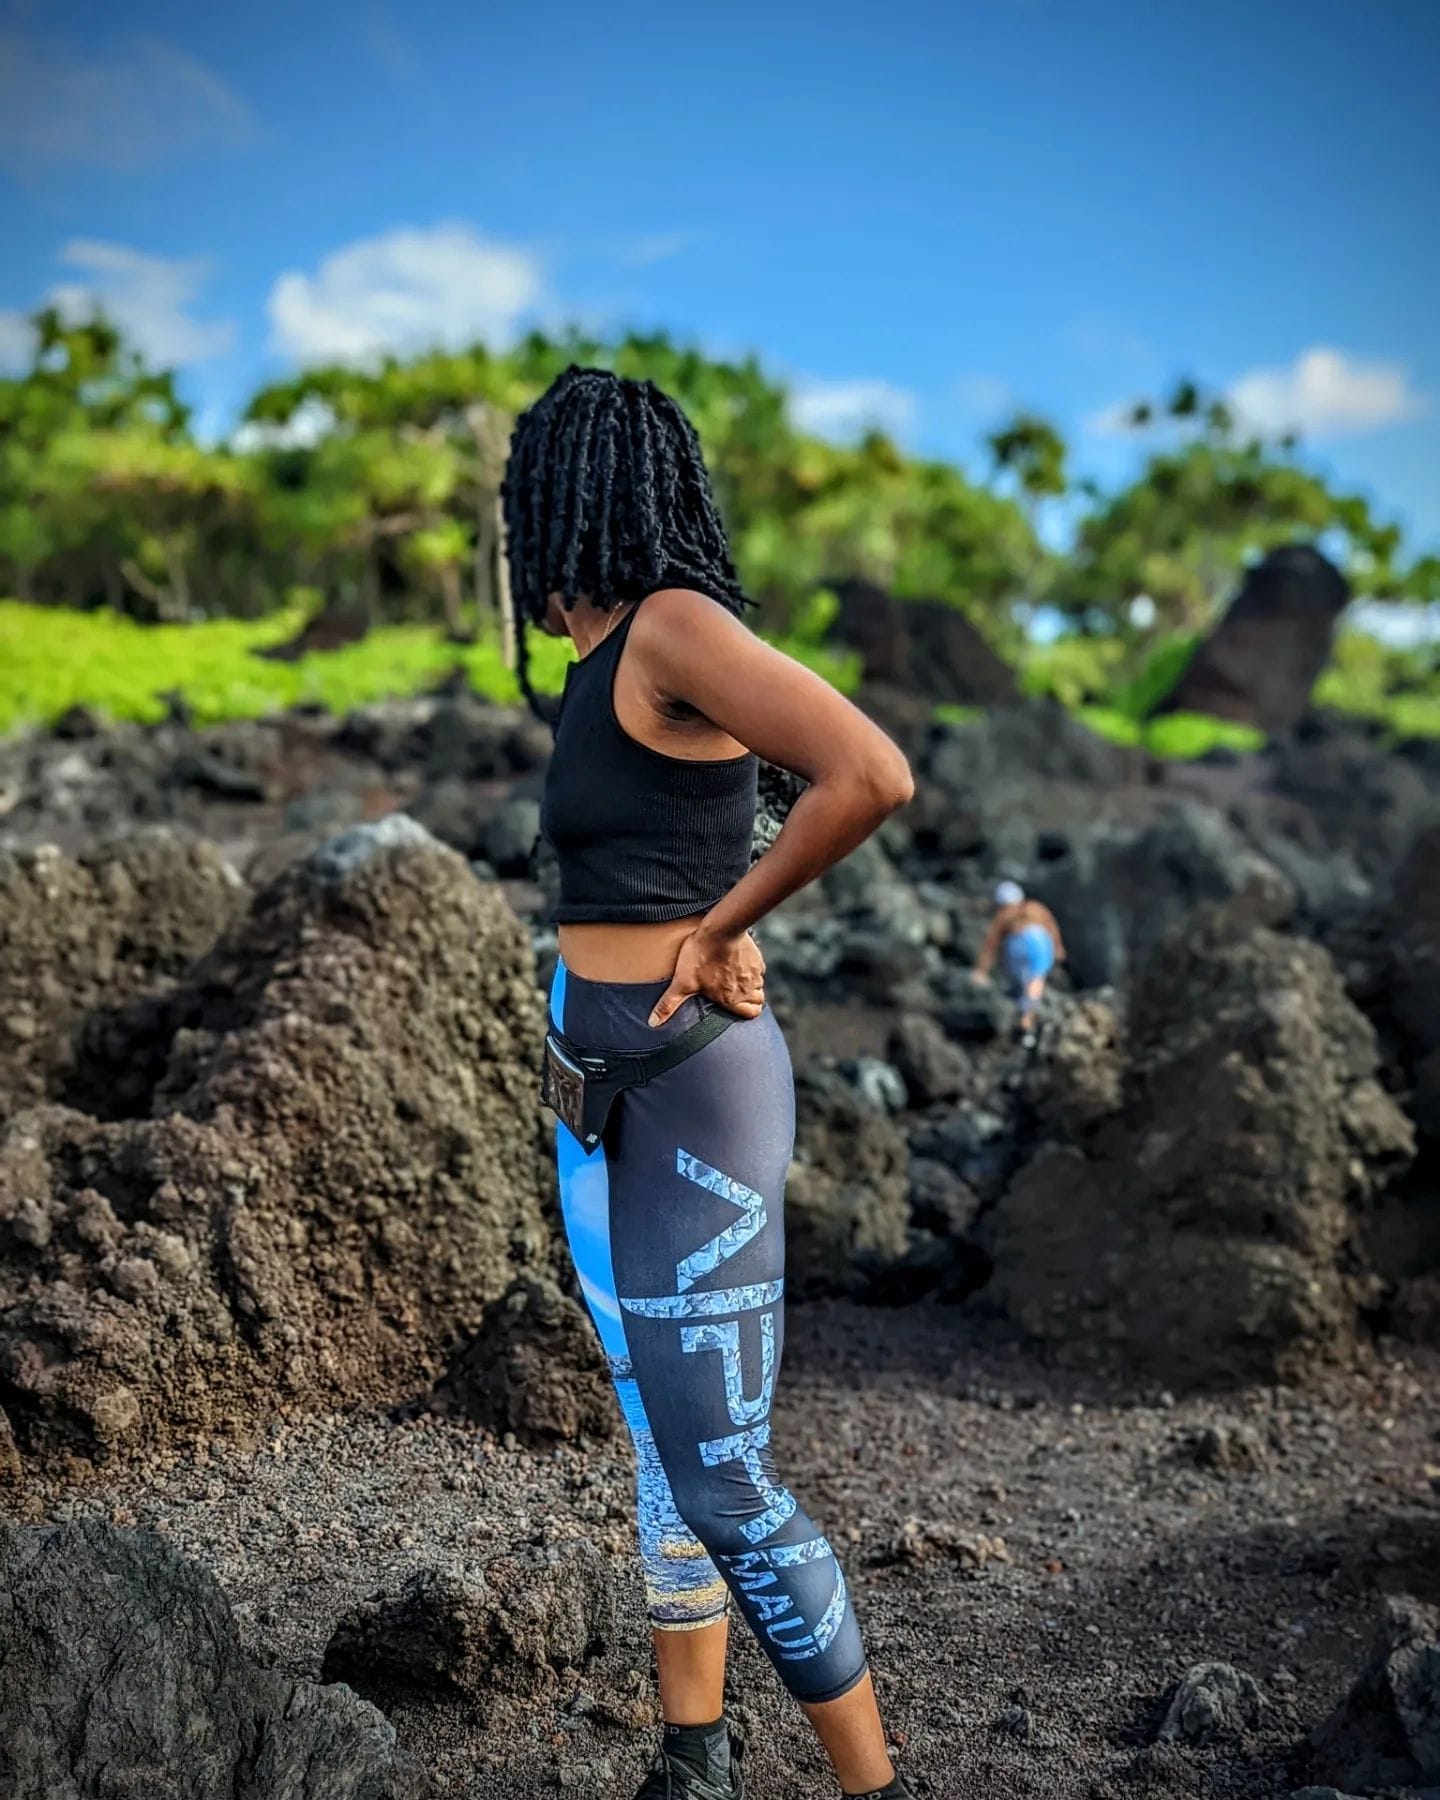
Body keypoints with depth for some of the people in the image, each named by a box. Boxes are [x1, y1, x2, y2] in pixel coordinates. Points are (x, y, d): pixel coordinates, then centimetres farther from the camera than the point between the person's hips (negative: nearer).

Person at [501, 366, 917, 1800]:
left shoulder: (676, 626, -15)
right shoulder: (605, 666, 11)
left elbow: (874, 776, -28)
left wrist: (720, 928, -16)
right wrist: (720, 937, 4)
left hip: (692, 1089, -9)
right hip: (600, 1090, 9)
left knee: (722, 1480, -2)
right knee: (661, 1441, 17)